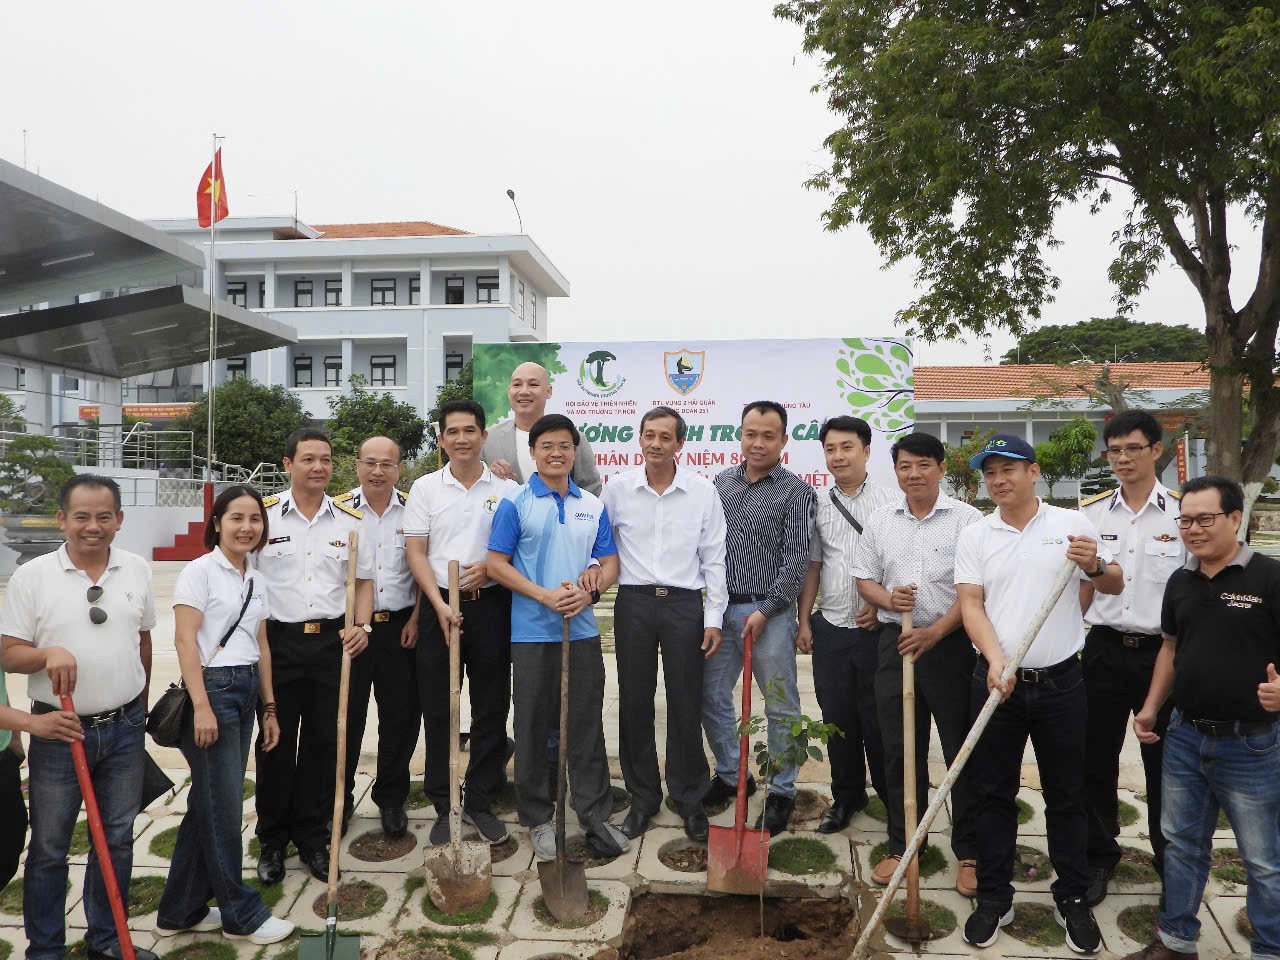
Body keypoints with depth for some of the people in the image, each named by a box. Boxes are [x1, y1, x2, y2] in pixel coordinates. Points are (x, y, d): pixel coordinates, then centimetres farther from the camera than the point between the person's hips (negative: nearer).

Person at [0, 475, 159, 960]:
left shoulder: (137, 570, 2)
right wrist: (47, 654, -26)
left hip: (124, 729, 3)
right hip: (59, 732, -3)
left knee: (117, 839, 14)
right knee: (49, 847, 9)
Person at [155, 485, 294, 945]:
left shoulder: (256, 582, 13)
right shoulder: (200, 571, -8)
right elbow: (185, 640, -13)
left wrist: (269, 708, 15)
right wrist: (201, 705, -19)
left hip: (246, 692, 7)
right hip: (212, 688, -7)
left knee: (208, 803, 14)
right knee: (224, 808, 1)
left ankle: (180, 910, 27)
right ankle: (242, 915, 14)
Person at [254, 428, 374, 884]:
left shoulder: (350, 520, 5)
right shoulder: (264, 515, -1)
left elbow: (363, 580, 11)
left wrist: (362, 626, -5)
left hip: (331, 640, 2)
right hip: (277, 640, -1)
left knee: (323, 742, 8)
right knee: (276, 742, 7)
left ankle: (313, 838, 24)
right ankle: (272, 841, 23)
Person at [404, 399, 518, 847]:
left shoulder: (507, 489, 4)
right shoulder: (425, 488, 4)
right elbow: (416, 554, 0)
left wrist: (491, 567, -12)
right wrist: (439, 604, -11)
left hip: (491, 605, 1)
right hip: (440, 605, 0)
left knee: (491, 708, 7)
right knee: (438, 710, 6)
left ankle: (480, 801, 22)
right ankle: (444, 806, 19)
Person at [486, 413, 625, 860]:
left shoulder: (593, 505, 9)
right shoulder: (515, 503, -3)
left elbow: (610, 562, 10)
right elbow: (497, 564, -7)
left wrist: (589, 592, -11)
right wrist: (545, 595, -17)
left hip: (582, 630, 3)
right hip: (532, 633, -3)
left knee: (587, 725, 9)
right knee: (533, 727, 7)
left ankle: (596, 814, 20)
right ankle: (537, 818, 21)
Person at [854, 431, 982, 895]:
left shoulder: (965, 519, -5)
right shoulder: (881, 520, 8)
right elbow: (865, 578, 12)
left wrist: (936, 631, -17)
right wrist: (888, 599, -10)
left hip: (951, 644, -3)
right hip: (896, 643, 4)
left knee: (963, 751, 5)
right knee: (900, 750, 11)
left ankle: (969, 851, 19)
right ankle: (902, 844, 25)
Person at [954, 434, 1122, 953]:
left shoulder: (1072, 524, 1)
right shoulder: (974, 536, 2)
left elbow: (1115, 584, 9)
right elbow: (971, 604, -3)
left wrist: (1094, 565, -15)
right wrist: (996, 660, -18)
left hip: (1060, 682, 0)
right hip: (996, 681, 1)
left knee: (1067, 795, 11)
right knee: (994, 794, 9)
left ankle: (1073, 899, 28)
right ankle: (993, 898, 23)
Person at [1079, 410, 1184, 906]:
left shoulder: (1183, 513, -3)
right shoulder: (1090, 512, 3)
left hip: (1162, 652, -2)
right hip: (1104, 651, 2)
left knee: (1164, 761, 11)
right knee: (1096, 758, 9)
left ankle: (1171, 857, 31)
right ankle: (1098, 856, 26)